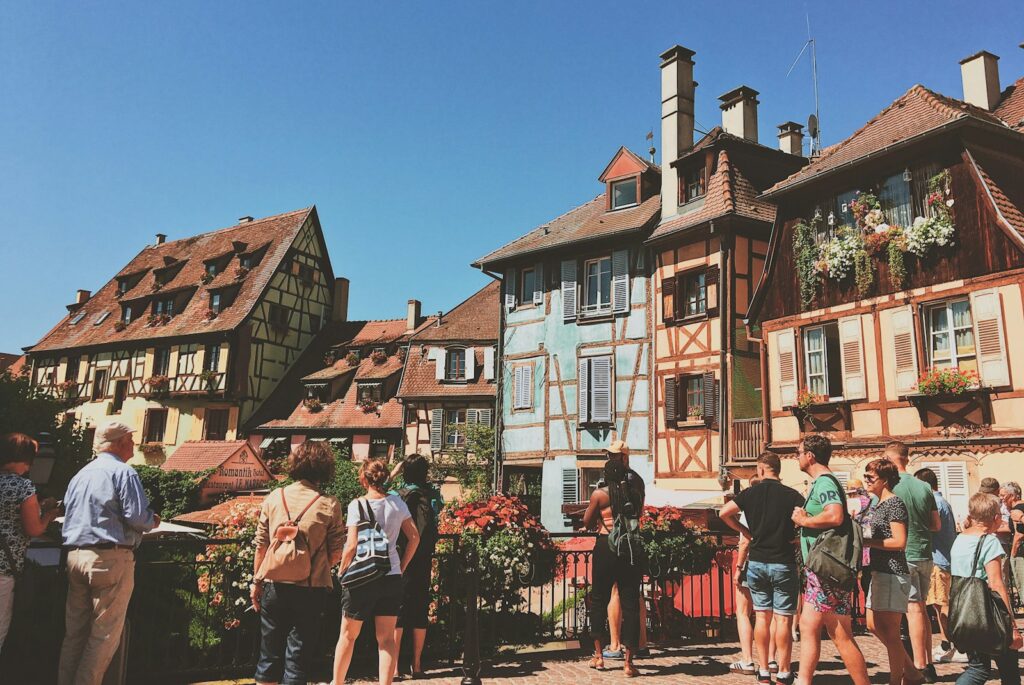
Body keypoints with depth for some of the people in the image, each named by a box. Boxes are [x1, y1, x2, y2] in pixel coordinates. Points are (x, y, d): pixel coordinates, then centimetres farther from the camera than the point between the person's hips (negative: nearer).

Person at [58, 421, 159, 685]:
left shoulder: (80, 474, 15)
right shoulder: (123, 472, -10)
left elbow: (69, 512, 18)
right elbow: (137, 516, -17)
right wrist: (153, 522, 3)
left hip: (75, 556, 8)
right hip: (111, 558, -8)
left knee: (74, 631, 15)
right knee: (104, 634, 1)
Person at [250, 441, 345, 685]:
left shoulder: (274, 498, -1)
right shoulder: (329, 506, -9)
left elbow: (261, 545, 3)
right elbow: (336, 554, -6)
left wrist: (256, 580, 14)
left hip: (274, 586, 3)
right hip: (310, 589, -2)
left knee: (269, 655, 17)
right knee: (298, 658, 8)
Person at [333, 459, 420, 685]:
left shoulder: (358, 504, -12)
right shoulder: (397, 502, 0)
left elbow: (352, 545, -16)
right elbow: (414, 537, 2)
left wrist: (342, 570, -1)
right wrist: (402, 567, 11)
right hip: (392, 577, 3)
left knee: (348, 635, 16)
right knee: (387, 638, 8)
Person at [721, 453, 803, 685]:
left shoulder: (750, 493, 0)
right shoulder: (791, 495, -5)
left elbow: (724, 513, -6)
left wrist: (745, 531, 6)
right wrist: (796, 537, 2)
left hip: (757, 563, 2)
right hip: (783, 564, -2)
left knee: (762, 617, 10)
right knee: (783, 619, 3)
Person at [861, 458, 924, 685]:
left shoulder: (894, 503, -12)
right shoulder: (878, 505, 15)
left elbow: (899, 542, -18)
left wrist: (866, 541, -17)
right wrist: (860, 536, 6)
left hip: (893, 572, -10)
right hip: (879, 571, 10)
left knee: (889, 632, -3)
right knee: (874, 625, 14)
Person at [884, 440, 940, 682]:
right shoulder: (924, 487, 5)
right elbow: (937, 525, 11)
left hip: (904, 556, -6)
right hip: (925, 555, 6)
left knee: (913, 610, -3)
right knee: (921, 608, 15)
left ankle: (920, 667, 1)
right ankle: (928, 664, 22)